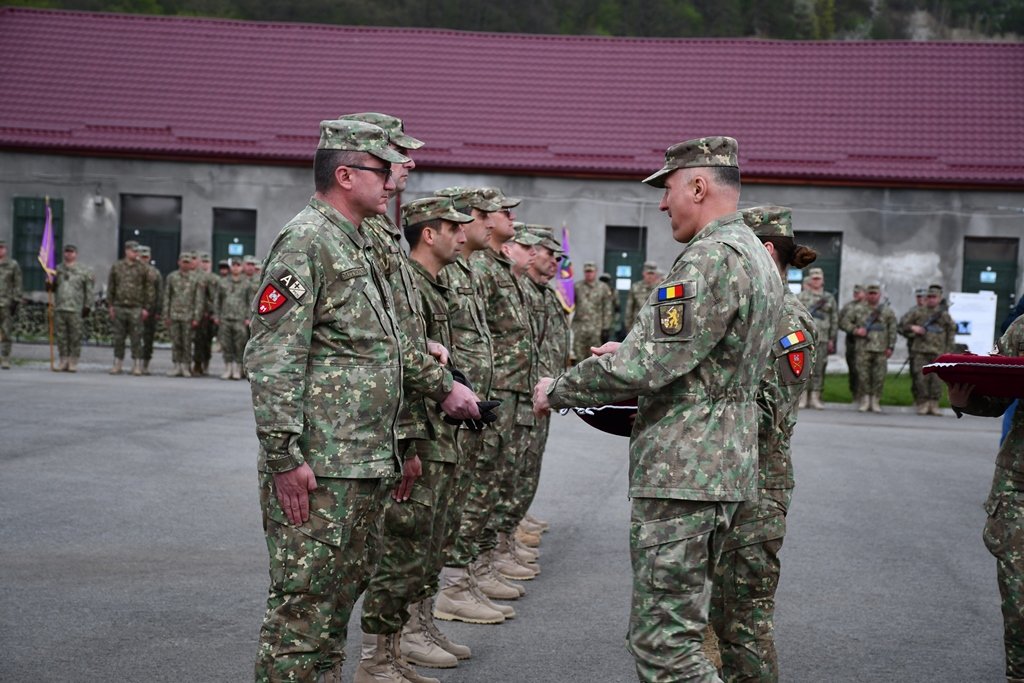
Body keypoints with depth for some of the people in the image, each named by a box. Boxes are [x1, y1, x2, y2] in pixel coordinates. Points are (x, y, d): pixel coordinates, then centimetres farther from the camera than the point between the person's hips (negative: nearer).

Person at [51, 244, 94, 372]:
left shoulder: (83, 271, 3)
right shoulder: (58, 270, 15)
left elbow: (89, 290, 2)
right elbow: (52, 288, 20)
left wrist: (87, 306, -4)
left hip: (76, 310, -4)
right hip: (59, 309, 4)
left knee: (75, 337, -3)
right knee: (61, 336, 4)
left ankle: (73, 362, 3)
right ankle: (63, 360, 11)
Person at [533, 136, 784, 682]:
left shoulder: (711, 259, -18)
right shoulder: (756, 255, 16)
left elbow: (643, 368, -22)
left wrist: (558, 391, -8)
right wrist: (633, 350, 22)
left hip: (683, 472, -11)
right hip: (723, 464, 11)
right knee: (673, 630, 18)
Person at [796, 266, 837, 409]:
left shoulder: (829, 298, 12)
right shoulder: (800, 297, 8)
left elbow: (835, 320, 12)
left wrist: (832, 339, 7)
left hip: (822, 339, 1)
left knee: (819, 369, -1)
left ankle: (815, 398, 2)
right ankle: (803, 397, 0)